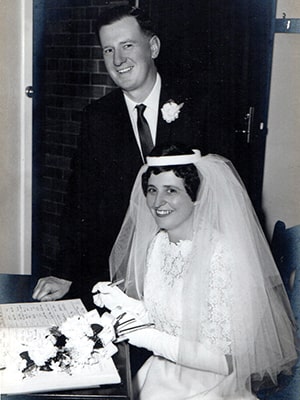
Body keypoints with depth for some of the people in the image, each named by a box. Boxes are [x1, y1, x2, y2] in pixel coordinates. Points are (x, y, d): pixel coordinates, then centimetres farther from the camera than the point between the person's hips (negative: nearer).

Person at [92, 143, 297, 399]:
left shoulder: (222, 256, -23)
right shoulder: (158, 241, 1)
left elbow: (226, 361, -22)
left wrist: (152, 339, -20)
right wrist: (125, 303, -3)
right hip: (161, 372, 6)